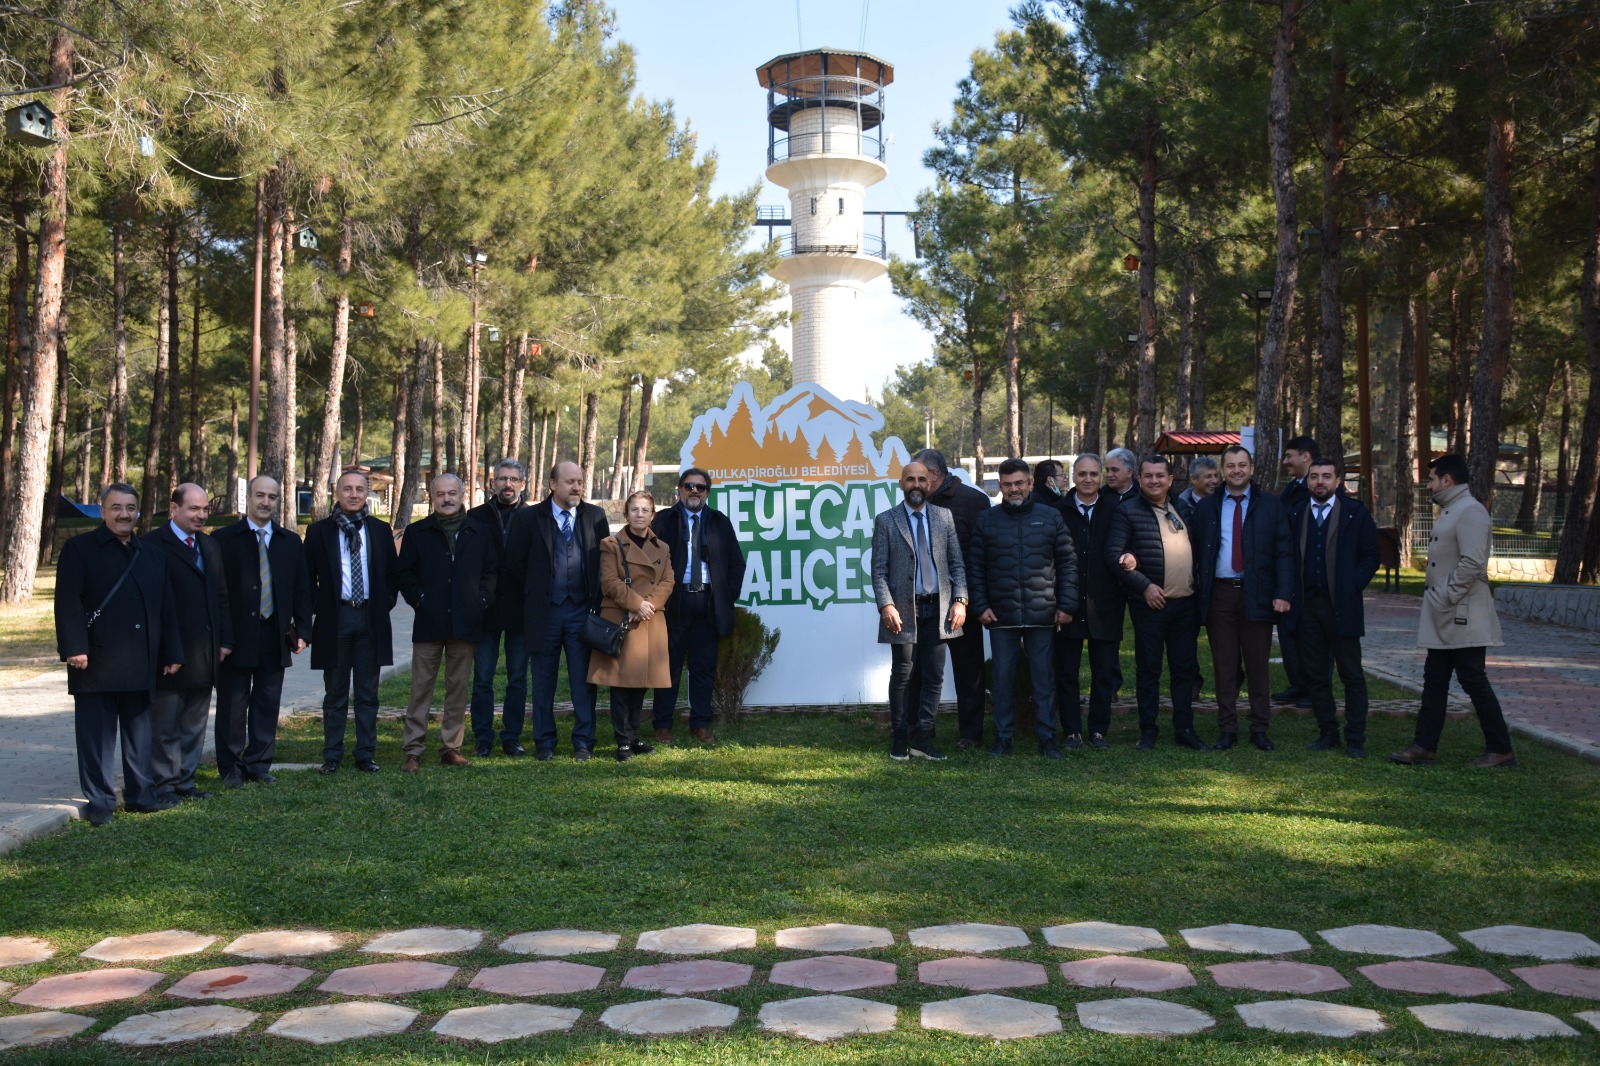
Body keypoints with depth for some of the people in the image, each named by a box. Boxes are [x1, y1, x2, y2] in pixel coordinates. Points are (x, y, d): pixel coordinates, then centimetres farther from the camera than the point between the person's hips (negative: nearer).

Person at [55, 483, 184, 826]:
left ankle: (141, 794, 20)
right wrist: (75, 648, -18)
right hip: (96, 661, -5)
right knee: (97, 735, 1)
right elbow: (68, 602, -9)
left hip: (141, 664, 5)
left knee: (140, 733, 11)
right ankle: (100, 803, 7)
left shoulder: (152, 557, 17)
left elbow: (166, 608, 16)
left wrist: (171, 652, 10)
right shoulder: (80, 549, 0)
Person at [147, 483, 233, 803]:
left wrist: (225, 640, 9)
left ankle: (185, 780, 19)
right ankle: (165, 785, 11)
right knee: (165, 726, 4)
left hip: (205, 653, 7)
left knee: (195, 725, 11)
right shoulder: (153, 545, -8)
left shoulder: (210, 546, 16)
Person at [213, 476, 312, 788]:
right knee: (232, 706, 5)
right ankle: (231, 768, 16)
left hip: (275, 639, 3)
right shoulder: (224, 539, -1)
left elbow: (302, 590, 12)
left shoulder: (291, 542, 11)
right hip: (237, 637, -3)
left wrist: (302, 630, 4)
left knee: (267, 705, 8)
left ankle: (259, 764, 19)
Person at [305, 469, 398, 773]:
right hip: (334, 619, -2)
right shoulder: (319, 531, 2)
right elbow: (308, 578, 4)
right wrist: (317, 609, -6)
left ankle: (366, 754, 15)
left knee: (367, 693, 7)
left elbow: (393, 574, 12)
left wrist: (385, 604, 2)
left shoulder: (381, 531, 7)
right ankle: (332, 756, 14)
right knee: (336, 694, 6)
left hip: (371, 618, 2)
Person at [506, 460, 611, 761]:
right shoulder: (529, 518, 1)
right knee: (543, 681, 7)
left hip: (582, 609, 1)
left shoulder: (595, 516, 6)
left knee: (583, 680, 2)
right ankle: (544, 742, 16)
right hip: (544, 611, 0)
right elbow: (515, 562, 4)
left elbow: (605, 558, 8)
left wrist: (595, 598, 3)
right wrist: (536, 590, 5)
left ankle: (583, 742, 10)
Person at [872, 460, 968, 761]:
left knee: (934, 676, 4)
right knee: (902, 675, 3)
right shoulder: (886, 520, 2)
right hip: (903, 609, -3)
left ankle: (923, 738, 11)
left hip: (938, 608, 3)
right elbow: (879, 570, -2)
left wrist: (960, 600, -2)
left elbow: (957, 563, 10)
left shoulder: (944, 517, 10)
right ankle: (900, 739, 12)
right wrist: (886, 605, -14)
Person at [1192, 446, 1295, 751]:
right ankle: (1227, 729, 11)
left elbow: (1284, 552, 0)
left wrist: (1283, 593, -9)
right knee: (1224, 665, 4)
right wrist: (1196, 593, -3)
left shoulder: (1270, 505, 5)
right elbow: (1196, 551, 7)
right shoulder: (1206, 507, 9)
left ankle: (1260, 729, 13)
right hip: (1219, 593, 1)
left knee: (1258, 665, 4)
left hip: (1257, 595, -1)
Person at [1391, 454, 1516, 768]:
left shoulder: (1470, 512, -16)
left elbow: (1472, 563, -25)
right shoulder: (1449, 512, 16)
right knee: (1434, 681, 11)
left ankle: (1500, 750, 6)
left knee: (1473, 682, -3)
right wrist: (1437, 600, 13)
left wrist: (1446, 598, -20)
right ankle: (1425, 746, 16)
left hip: (1462, 617, -10)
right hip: (1443, 617, 10)